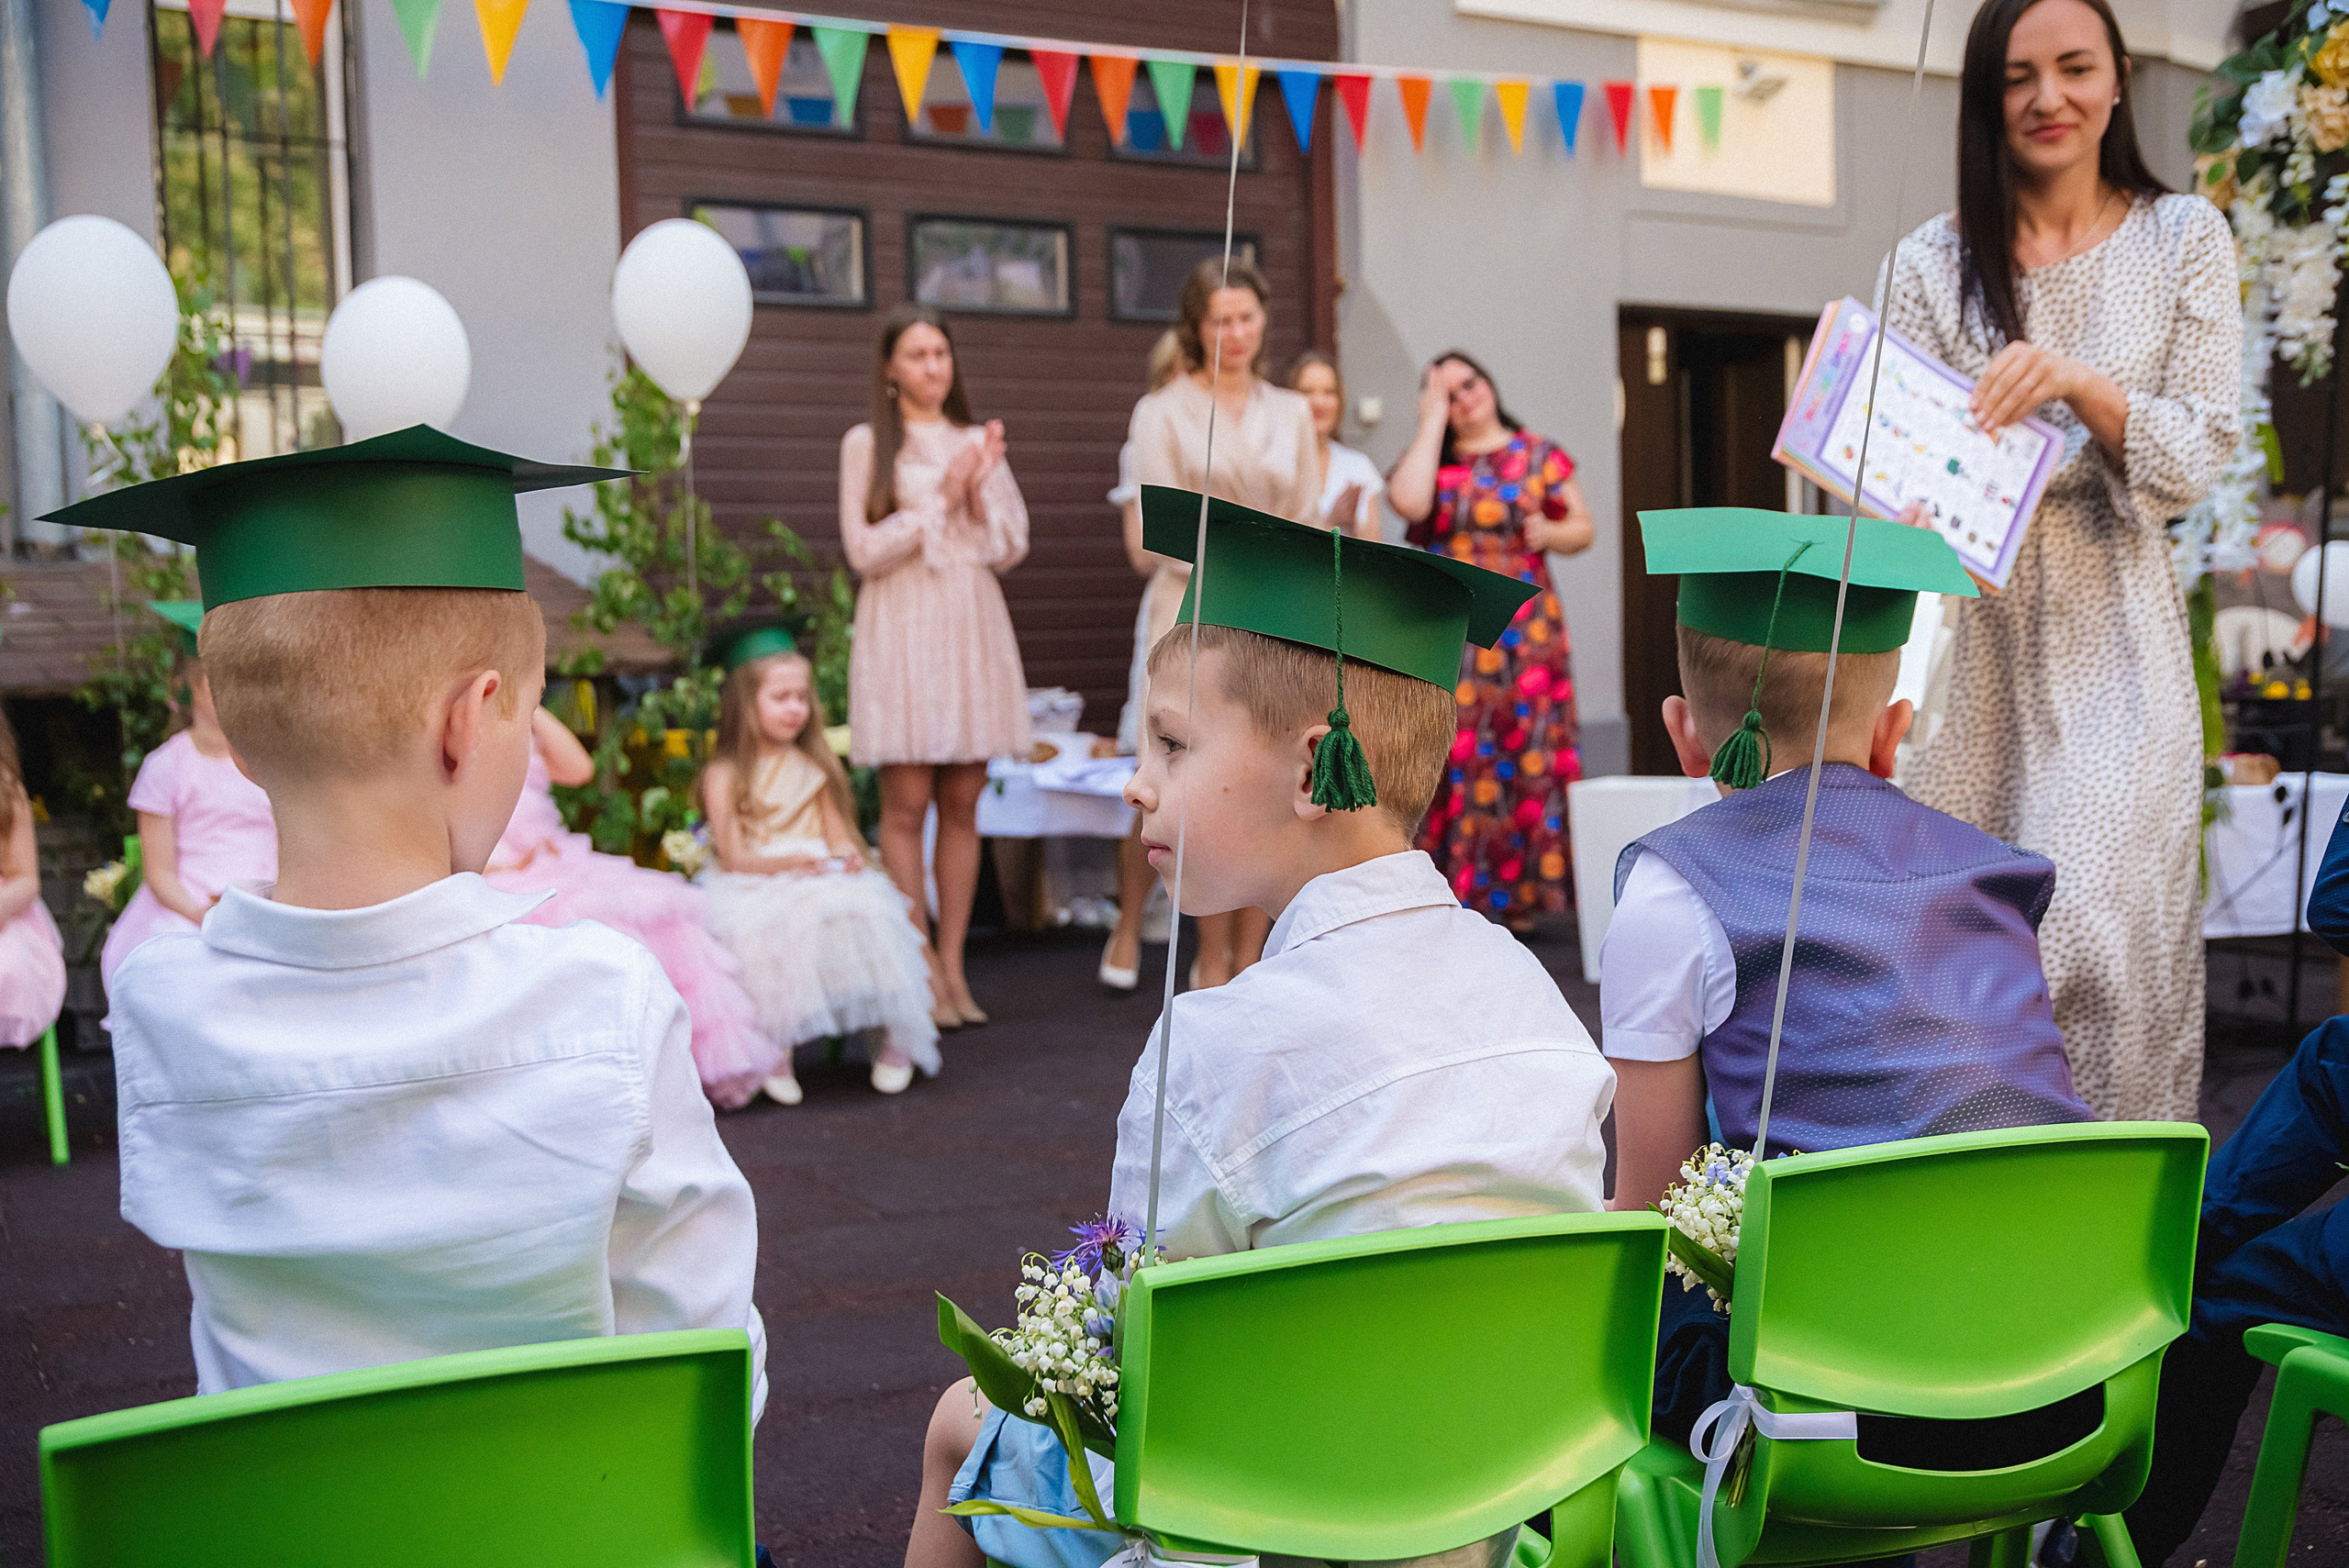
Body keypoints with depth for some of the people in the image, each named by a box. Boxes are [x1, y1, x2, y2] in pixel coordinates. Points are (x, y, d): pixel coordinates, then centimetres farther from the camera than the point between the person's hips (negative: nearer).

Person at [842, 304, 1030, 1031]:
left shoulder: (978, 441, 15)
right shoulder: (866, 443, 4)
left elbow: (1012, 547, 11)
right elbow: (865, 550, -5)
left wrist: (980, 493, -4)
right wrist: (942, 499, -7)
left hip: (973, 628, 4)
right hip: (903, 630, -3)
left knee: (963, 804, 3)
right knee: (907, 804, -6)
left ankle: (953, 964, 8)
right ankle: (919, 974, -2)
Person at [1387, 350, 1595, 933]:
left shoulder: (1539, 456, 11)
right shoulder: (1428, 460, 10)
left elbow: (1585, 529, 14)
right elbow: (1409, 501, -13)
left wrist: (1551, 533, -8)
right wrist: (1432, 420, -4)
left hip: (1523, 631, 0)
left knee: (1527, 756, -3)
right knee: (1450, 759, -6)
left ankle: (1520, 896, 4)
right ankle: (1450, 895, -1)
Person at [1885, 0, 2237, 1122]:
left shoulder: (2183, 239, 6)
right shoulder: (1932, 264, 7)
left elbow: (2199, 459, -1)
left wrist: (2079, 384, -19)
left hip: (2108, 636, -1)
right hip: (1969, 637, 1)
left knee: (2095, 933, -10)